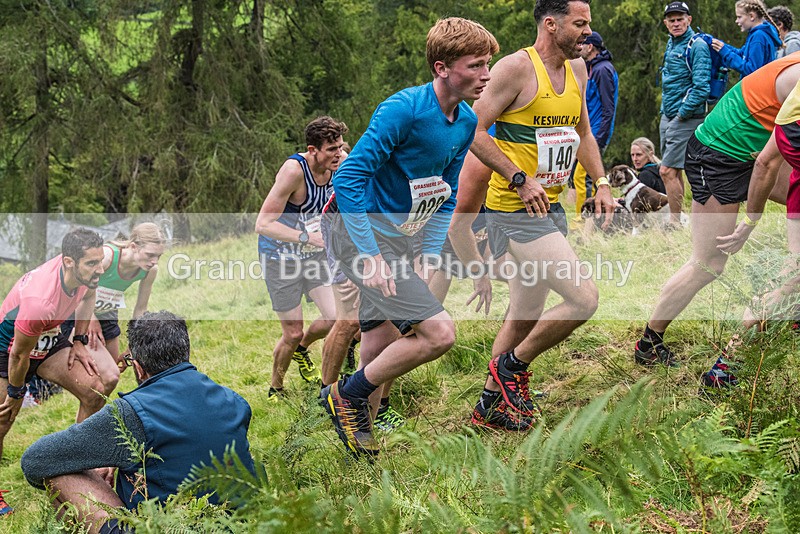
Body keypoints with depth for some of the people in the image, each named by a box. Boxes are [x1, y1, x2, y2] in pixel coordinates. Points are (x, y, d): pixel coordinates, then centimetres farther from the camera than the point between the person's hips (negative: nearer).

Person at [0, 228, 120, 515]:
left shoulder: (84, 271, -21)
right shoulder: (41, 302, -42)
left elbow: (87, 295, 7)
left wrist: (80, 341, 6)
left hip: (49, 337, 7)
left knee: (94, 392, -4)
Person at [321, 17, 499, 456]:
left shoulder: (466, 122, 4)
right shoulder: (403, 110, -21)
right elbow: (347, 179, -21)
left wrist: (429, 257, 2)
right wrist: (370, 256, -24)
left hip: (400, 239, 9)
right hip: (364, 236, -9)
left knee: (381, 352, 16)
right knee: (440, 333, -17)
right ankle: (346, 396, 0)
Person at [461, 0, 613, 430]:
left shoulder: (577, 68, 11)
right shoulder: (516, 68, -14)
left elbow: (583, 131, 25)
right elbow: (474, 131, -15)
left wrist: (601, 182, 13)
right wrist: (520, 179, -19)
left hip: (550, 206, 9)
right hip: (515, 210, -9)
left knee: (525, 316, 14)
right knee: (584, 298, -15)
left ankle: (490, 403, 27)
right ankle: (512, 364, 4)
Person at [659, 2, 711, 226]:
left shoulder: (697, 46, -13)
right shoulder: (671, 44, 14)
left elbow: (701, 87, -21)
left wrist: (682, 114, -16)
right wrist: (665, 111, 17)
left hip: (686, 118, -9)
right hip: (668, 116, 9)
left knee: (668, 171, -12)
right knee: (673, 171, 13)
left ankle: (675, 223, -6)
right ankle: (675, 220, 20)